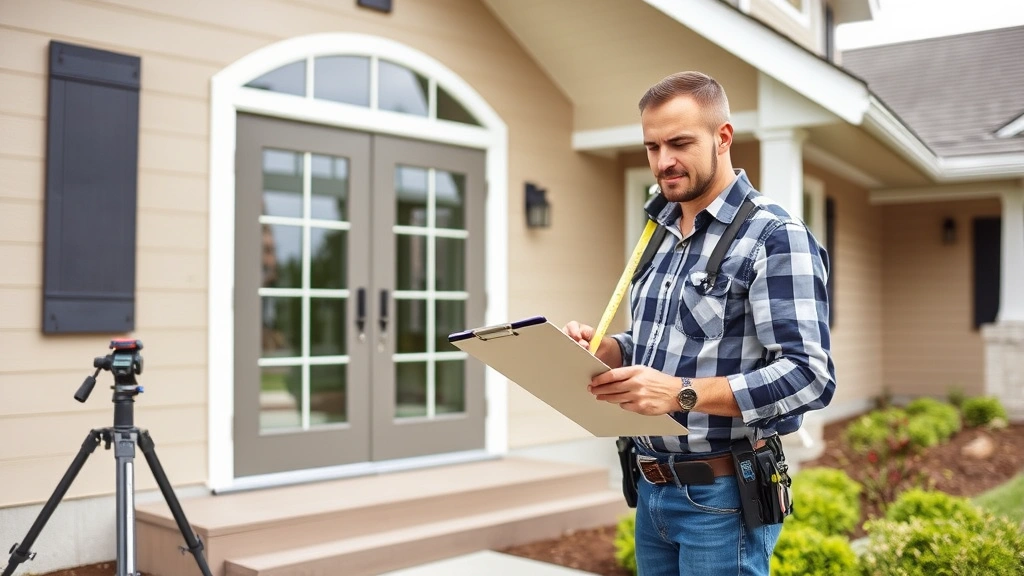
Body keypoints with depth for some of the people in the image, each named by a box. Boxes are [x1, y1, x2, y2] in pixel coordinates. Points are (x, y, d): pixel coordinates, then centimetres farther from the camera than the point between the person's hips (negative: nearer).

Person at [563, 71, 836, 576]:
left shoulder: (776, 237, -14)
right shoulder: (661, 234, 11)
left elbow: (810, 376, -22)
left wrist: (681, 393, -30)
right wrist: (601, 349, -3)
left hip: (722, 496, -7)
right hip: (652, 490, 7)